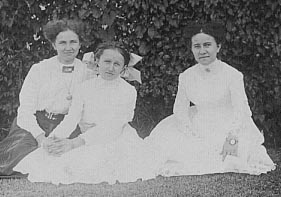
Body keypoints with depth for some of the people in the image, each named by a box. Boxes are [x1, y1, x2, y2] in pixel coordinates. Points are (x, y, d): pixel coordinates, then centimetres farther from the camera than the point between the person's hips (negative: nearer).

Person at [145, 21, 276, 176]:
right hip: (198, 127, 3)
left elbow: (240, 110, -15)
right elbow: (180, 109, 2)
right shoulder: (186, 77, -4)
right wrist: (191, 134, -11)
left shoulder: (232, 75, -15)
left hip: (228, 126, -3)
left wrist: (232, 138, -24)